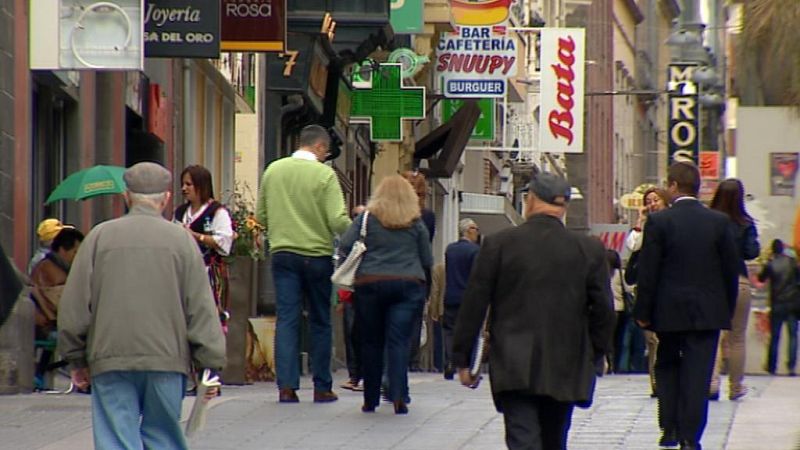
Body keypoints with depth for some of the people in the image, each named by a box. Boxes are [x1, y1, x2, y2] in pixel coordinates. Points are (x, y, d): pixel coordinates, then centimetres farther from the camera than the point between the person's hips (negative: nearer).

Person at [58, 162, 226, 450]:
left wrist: (77, 361, 15)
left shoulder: (100, 237, 4)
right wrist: (210, 365, 5)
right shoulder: (180, 239, 2)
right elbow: (201, 309, 0)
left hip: (110, 361, 0)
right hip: (167, 359, 0)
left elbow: (74, 305, 5)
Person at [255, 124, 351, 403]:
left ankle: (286, 385, -7)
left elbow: (260, 216, 10)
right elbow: (338, 221, -15)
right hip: (317, 255, -3)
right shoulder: (324, 175, -9)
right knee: (320, 322, 9)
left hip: (282, 254, 3)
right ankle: (322, 387, 12)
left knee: (286, 320, 2)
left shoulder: (273, 171, 4)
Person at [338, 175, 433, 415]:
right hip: (409, 285, 0)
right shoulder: (416, 224, 7)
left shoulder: (367, 219, 4)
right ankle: (398, 395, -19)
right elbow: (427, 261, 10)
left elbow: (345, 246, -3)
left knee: (371, 342, 8)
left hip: (371, 284, 0)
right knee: (399, 341, -3)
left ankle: (371, 399, 12)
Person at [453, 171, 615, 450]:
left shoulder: (498, 245, -4)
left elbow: (474, 305, -1)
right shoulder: (589, 250, -1)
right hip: (566, 370, 3)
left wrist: (463, 359, 6)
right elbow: (603, 310, 2)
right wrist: (594, 356, 15)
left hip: (514, 371, -3)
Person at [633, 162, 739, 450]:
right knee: (698, 373, 1)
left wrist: (643, 312, -1)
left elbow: (647, 271, -8)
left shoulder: (659, 222, -9)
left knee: (666, 366, 18)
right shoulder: (719, 222, -2)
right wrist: (728, 309, 13)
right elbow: (731, 270, 3)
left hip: (669, 312, -1)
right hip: (708, 312, 1)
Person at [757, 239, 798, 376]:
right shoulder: (792, 262, -3)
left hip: (777, 304, 0)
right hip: (792, 303, 0)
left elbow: (761, 278, 9)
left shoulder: (770, 264, -6)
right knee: (793, 336, 0)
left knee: (774, 337, 9)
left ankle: (771, 367, 13)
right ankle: (791, 366, -12)